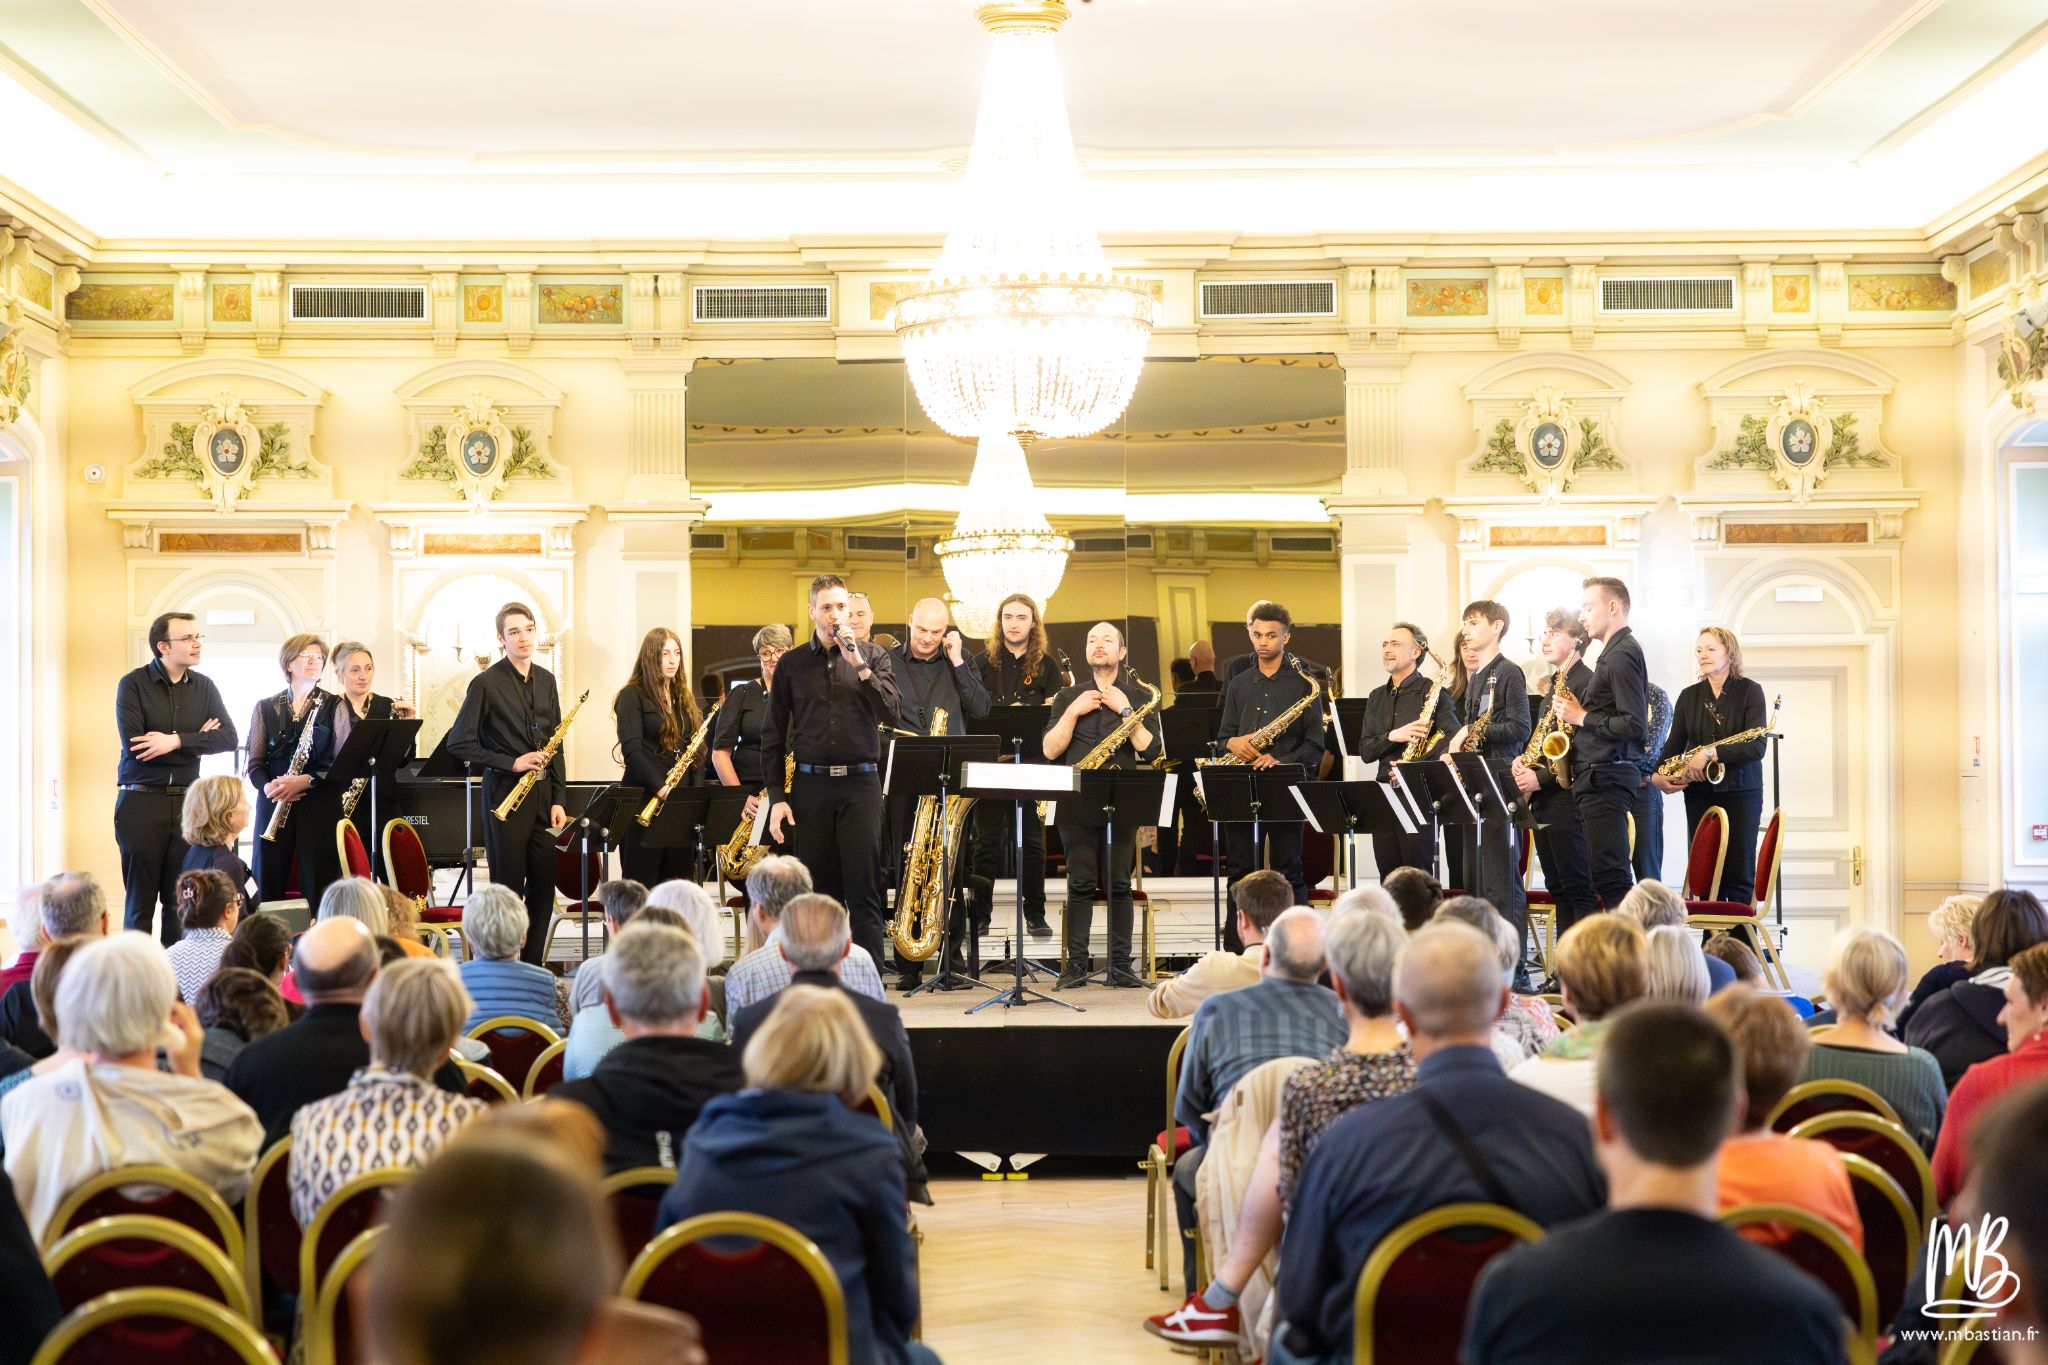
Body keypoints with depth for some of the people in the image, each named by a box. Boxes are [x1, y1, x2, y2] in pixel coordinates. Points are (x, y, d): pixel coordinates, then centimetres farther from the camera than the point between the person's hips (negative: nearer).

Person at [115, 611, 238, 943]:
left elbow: (228, 738, -3)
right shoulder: (134, 684, -4)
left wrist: (176, 741, -16)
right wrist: (196, 740, -10)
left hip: (187, 802, 3)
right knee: (140, 902, 1)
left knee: (181, 901, 3)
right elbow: (134, 744, -16)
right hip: (141, 801, -3)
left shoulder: (204, 686, 9)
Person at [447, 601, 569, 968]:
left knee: (544, 887, 5)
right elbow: (459, 743, -8)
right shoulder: (487, 683, -6)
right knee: (509, 890, -3)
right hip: (505, 796, -6)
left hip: (542, 796, 6)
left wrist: (558, 798, 8)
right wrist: (511, 763, -14)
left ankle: (533, 968, 14)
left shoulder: (546, 681, 12)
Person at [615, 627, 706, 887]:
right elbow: (631, 749, -13)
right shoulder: (632, 696, -3)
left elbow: (698, 748, 17)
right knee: (640, 885, -5)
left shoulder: (684, 699, 18)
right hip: (644, 801, -6)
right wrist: (660, 787, -24)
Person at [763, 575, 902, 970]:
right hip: (811, 785, 1)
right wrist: (777, 797, 2)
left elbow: (891, 713, -6)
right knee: (819, 889, 5)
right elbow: (773, 737, 9)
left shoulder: (873, 656, 7)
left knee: (864, 889, -5)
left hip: (860, 781, -1)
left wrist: (859, 666, -13)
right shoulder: (792, 664, 8)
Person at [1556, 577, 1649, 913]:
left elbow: (1635, 725, -21)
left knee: (1611, 877, -12)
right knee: (1607, 875, 10)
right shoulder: (1616, 653, 19)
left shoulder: (1622, 655, -13)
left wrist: (1582, 717, -12)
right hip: (1598, 777, 10)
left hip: (1605, 779, -10)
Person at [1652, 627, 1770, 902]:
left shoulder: (1750, 691, 0)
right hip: (1699, 794, 4)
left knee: (1739, 873, -8)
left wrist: (1711, 753, -20)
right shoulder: (1689, 696, 13)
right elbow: (1675, 743, 12)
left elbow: (1757, 745, -11)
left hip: (1740, 791, -4)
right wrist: (1656, 774, -7)